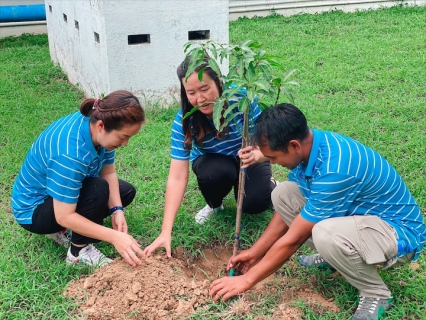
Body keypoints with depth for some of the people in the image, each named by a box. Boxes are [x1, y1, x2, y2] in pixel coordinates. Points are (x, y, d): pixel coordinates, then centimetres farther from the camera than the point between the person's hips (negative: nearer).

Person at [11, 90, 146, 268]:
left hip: (65, 192, 9)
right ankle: (78, 252, -10)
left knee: (126, 191, 6)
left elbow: (108, 173, -7)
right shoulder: (70, 154, -40)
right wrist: (115, 237, -37)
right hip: (34, 208, -8)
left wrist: (117, 210, -22)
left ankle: (60, 230, 8)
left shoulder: (96, 123, -16)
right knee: (98, 189, -31)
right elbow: (64, 216, -36)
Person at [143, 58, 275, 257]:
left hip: (249, 158, -1)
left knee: (254, 203, -27)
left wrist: (257, 155, -52)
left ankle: (269, 186, 11)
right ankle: (214, 205, 2)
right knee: (213, 173, -34)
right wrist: (165, 232, -36)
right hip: (213, 161, 1)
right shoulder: (184, 120, -27)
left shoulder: (241, 98, -30)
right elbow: (177, 178, -29)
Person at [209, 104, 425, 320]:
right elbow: (288, 209, 6)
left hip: (400, 232, -8)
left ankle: (376, 294, -9)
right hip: (359, 213, 8)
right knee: (282, 194, -3)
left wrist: (247, 279, -15)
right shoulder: (308, 146, -9)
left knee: (326, 234, -38)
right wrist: (254, 252, 5)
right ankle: (333, 256, 12)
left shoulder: (334, 170, -34)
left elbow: (293, 240, -25)